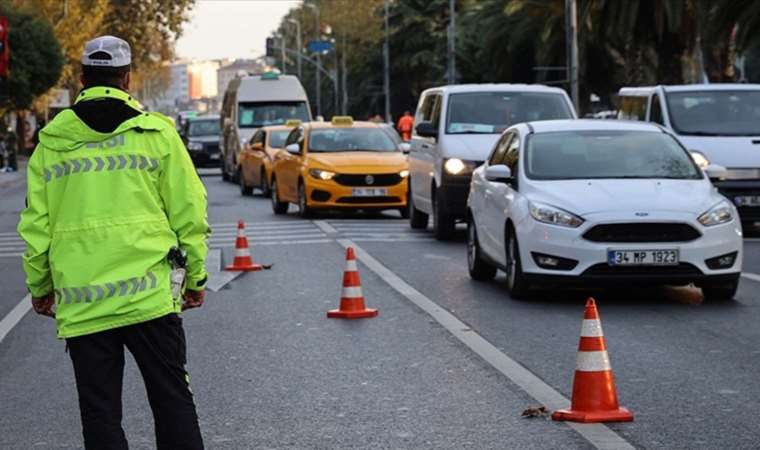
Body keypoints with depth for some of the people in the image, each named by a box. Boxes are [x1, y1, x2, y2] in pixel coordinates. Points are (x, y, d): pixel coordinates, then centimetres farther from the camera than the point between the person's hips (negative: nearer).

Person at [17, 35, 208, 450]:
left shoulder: (51, 142, 5)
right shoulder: (158, 133, 1)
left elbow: (36, 225, 7)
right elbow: (188, 213, 1)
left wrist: (39, 286, 18)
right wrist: (195, 277, 12)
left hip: (80, 303, 1)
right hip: (149, 294, -1)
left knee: (99, 414, 7)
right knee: (173, 402, 5)